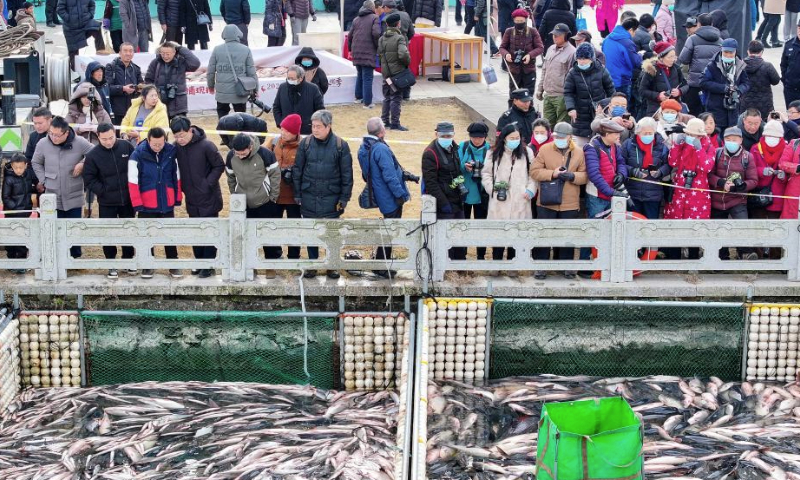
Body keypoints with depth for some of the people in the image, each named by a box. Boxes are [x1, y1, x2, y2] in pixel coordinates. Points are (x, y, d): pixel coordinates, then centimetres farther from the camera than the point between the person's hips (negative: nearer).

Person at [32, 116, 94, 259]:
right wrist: (44, 180, 2)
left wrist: (83, 164, -14)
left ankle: (75, 257, 23)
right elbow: (36, 163, 10)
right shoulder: (43, 144, -6)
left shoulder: (80, 143, -13)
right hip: (53, 195, 1)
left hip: (74, 196, -1)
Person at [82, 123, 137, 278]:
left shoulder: (126, 147, -7)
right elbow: (89, 179, -8)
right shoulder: (93, 155, -11)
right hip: (107, 203, -2)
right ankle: (111, 264, 17)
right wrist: (103, 191, -14)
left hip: (128, 200, 2)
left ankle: (128, 259, 30)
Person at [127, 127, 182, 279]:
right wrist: (137, 204, -11)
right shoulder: (138, 155, -14)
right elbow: (133, 182, -11)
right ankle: (148, 265, 24)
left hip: (167, 204, 2)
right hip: (147, 205, -2)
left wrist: (178, 198, 5)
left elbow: (177, 177, 5)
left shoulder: (171, 152, -5)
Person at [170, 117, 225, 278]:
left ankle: (208, 265, 9)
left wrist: (208, 183, -17)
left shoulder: (206, 146, -18)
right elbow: (176, 167, 12)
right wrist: (182, 186, 1)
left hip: (208, 198, -5)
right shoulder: (177, 147, -3)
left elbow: (219, 166, -10)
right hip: (192, 199, 5)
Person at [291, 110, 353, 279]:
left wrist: (344, 198, -3)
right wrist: (297, 194, 2)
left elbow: (347, 174, -2)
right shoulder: (306, 143, -2)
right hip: (309, 197, 1)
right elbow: (297, 170, 4)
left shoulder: (340, 145, -6)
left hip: (331, 198, -1)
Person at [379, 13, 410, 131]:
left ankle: (385, 120, 21)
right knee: (396, 98, -1)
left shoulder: (382, 39, 6)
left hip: (386, 73, 6)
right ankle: (395, 123, 1)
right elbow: (403, 54, -27)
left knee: (387, 97, 16)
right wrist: (407, 62, -9)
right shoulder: (399, 38, -15)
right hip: (398, 72, -6)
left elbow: (379, 54, 10)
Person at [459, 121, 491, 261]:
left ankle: (481, 256, 21)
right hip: (464, 193, 1)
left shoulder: (489, 150, -7)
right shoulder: (463, 147, -4)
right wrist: (464, 167, -23)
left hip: (481, 195, -1)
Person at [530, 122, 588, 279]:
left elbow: (585, 176, 2)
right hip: (547, 202, -1)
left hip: (570, 204, 1)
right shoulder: (545, 149, -2)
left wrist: (572, 176, -18)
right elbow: (534, 171, -4)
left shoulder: (579, 152, 2)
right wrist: (552, 174, -17)